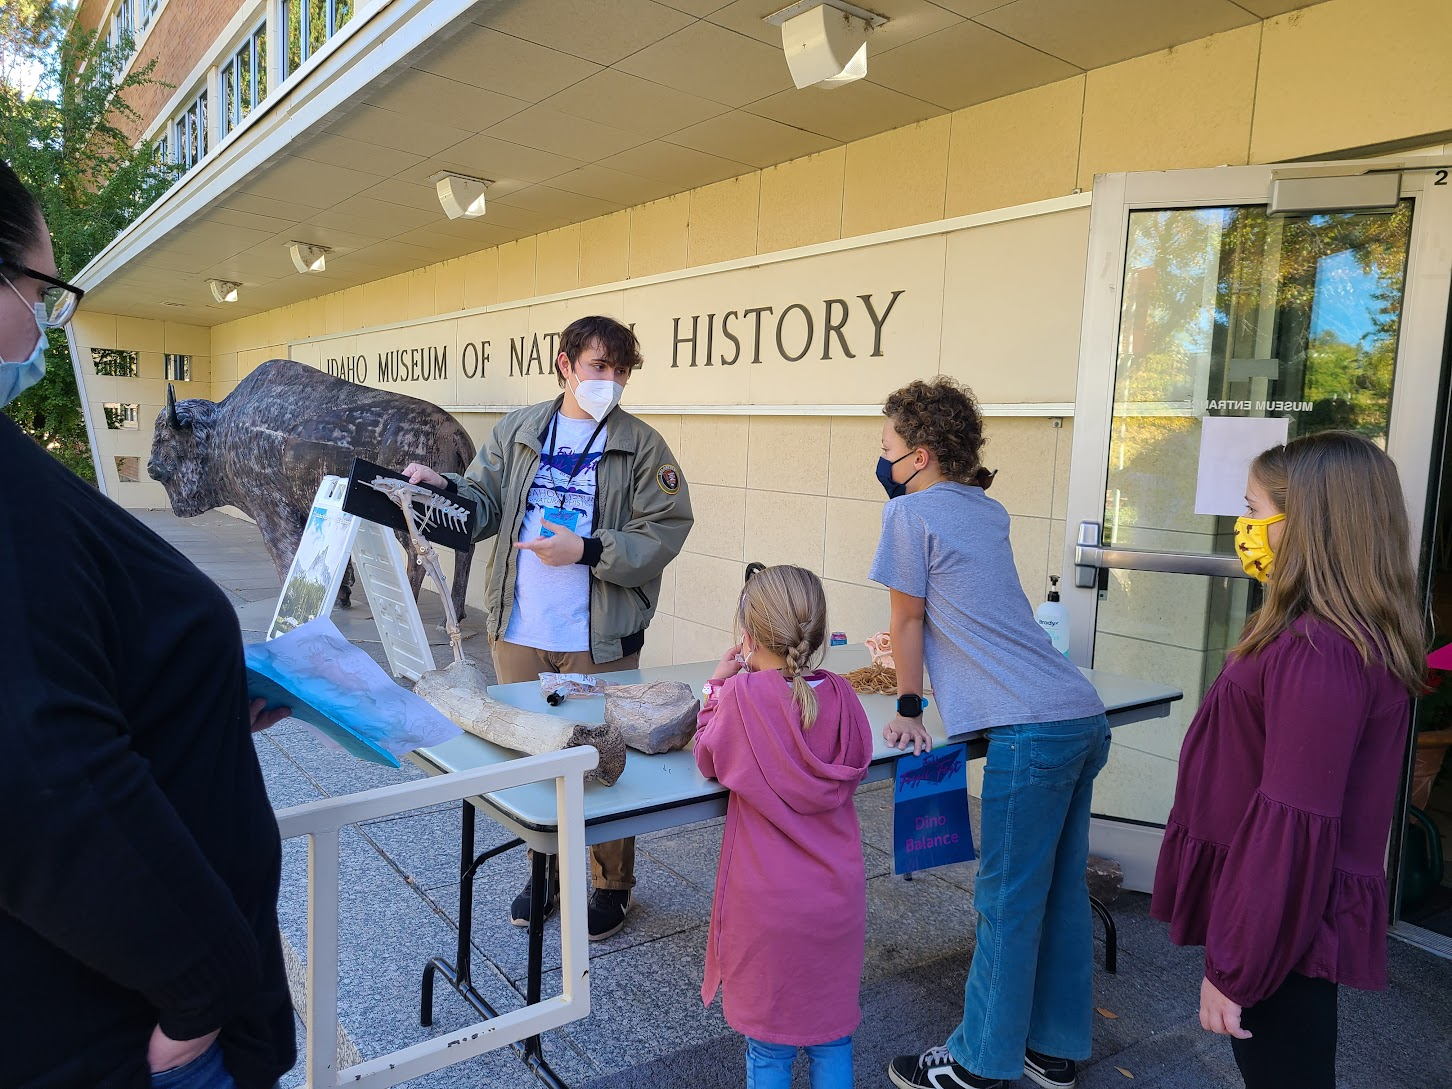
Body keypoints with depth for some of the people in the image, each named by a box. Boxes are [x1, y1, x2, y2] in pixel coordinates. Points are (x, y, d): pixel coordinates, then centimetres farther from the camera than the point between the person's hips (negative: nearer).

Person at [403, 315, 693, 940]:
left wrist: (585, 549, -20)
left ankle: (612, 886, 28)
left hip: (600, 641, -3)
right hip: (519, 633, 4)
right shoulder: (518, 432, 7)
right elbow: (484, 507, 7)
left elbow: (664, 533, -10)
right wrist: (445, 489, -13)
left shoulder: (641, 446, -4)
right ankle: (547, 872, 36)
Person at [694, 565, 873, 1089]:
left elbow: (708, 760, 0)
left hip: (767, 905, -3)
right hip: (837, 900, 3)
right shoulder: (840, 696, -9)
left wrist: (718, 686, 8)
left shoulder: (741, 697, -17)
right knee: (833, 1039, 21)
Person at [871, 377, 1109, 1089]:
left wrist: (908, 710, 12)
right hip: (1083, 718, 9)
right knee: (1061, 892, 16)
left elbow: (908, 621, 1)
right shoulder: (989, 511, 17)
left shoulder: (910, 512, -5)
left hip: (1031, 732, -9)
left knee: (1007, 902, 3)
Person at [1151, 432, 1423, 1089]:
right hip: (1308, 915, 10)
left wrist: (1232, 970, -19)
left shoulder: (1316, 652, -26)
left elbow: (1292, 825, -27)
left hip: (1279, 934, -9)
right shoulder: (1359, 639, 7)